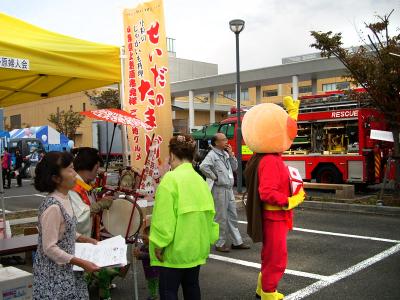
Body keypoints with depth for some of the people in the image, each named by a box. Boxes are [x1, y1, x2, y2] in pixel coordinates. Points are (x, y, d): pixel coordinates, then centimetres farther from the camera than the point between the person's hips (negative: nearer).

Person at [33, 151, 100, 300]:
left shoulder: (64, 198, 0)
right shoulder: (53, 207, -26)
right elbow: (50, 248, -24)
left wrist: (85, 239, 8)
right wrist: (81, 263, -21)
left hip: (65, 268, 8)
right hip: (54, 272, -8)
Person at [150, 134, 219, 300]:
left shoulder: (170, 179, -17)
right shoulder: (200, 180, 3)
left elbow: (164, 217, -21)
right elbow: (209, 212, 5)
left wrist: (159, 244, -12)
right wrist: (207, 239, 13)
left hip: (175, 248, -7)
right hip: (196, 245, 7)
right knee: (191, 285, 19)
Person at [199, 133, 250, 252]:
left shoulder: (225, 154, 14)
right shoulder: (212, 155, -12)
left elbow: (234, 168, 14)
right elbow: (203, 167, -28)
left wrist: (231, 154, 3)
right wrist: (214, 177, -18)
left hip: (229, 189, 8)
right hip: (220, 190, -8)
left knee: (233, 216, 14)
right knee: (221, 218, 0)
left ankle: (237, 242, 24)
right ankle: (220, 244, 12)